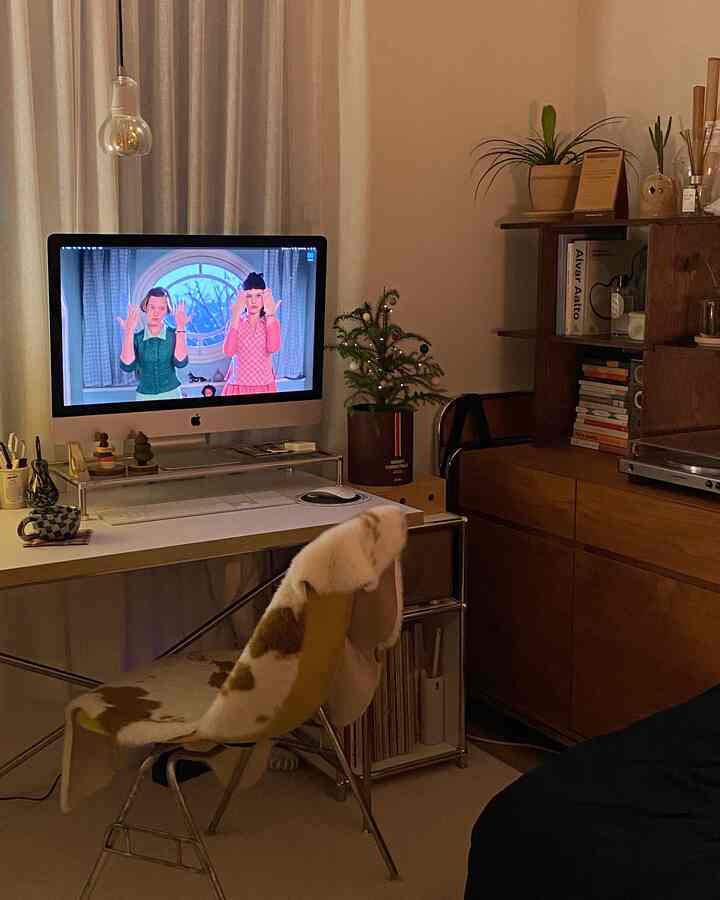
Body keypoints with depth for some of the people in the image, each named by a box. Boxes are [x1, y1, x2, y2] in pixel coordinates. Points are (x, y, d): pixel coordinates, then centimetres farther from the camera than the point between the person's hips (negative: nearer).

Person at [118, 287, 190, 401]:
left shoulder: (175, 335, -5)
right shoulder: (136, 338, -3)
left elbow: (180, 362, -21)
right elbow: (127, 366, -17)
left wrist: (181, 328, -24)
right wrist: (128, 332, -22)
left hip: (171, 395, -1)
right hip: (144, 397, 1)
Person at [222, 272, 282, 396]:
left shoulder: (272, 322, 1)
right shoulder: (235, 321, 0)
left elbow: (273, 348, -19)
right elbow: (228, 352, -17)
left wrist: (270, 315, -18)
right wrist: (236, 317, -18)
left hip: (265, 385, 1)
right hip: (239, 385, 0)